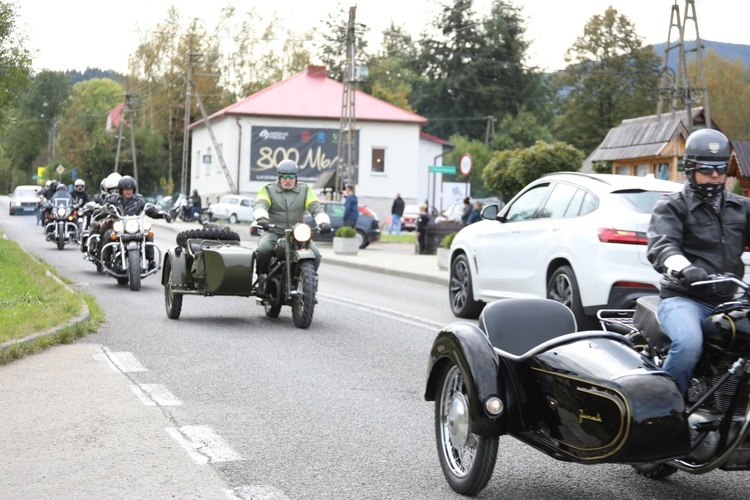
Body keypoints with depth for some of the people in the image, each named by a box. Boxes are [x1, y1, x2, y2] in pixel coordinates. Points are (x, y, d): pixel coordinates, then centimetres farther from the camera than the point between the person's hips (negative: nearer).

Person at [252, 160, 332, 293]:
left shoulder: (305, 190, 12)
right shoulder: (268, 190, 8)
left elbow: (315, 207, -3)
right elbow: (260, 205, -12)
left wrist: (323, 221, -25)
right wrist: (261, 218, -37)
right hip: (274, 232, -1)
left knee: (315, 254, -21)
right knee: (263, 250, -32)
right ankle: (262, 277, -6)